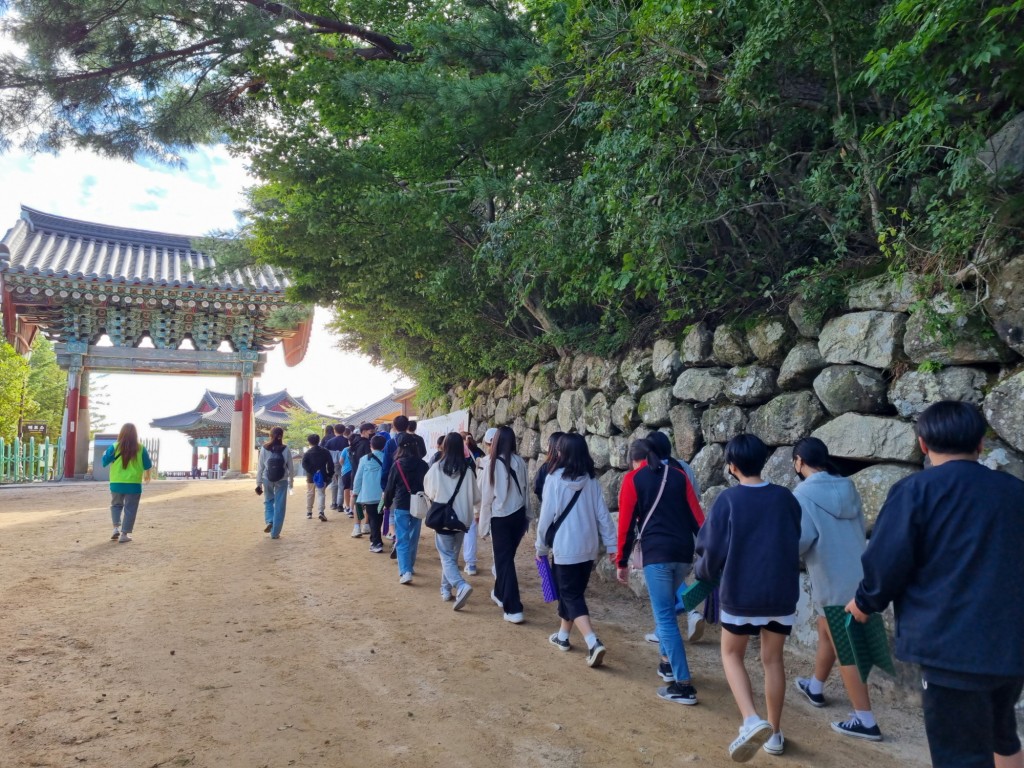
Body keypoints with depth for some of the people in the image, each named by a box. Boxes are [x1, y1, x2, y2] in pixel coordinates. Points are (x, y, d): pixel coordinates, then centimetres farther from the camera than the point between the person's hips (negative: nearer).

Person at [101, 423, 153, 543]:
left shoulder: (115, 447, -6)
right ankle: (124, 534, 6)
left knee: (116, 505, 23)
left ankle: (116, 528, 9)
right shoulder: (141, 448, -4)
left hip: (116, 483, 1)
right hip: (133, 484, -1)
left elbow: (104, 462, 0)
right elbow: (148, 465, 2)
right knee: (130, 509, 7)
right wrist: (147, 475, 22)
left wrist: (105, 454, 22)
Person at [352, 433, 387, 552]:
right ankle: (375, 539, 28)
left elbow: (358, 476, 0)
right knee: (378, 518, 16)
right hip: (382, 494, 3)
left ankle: (376, 544, -5)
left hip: (368, 495, -3)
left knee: (373, 519, 1)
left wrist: (355, 491, 12)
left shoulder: (365, 459, -5)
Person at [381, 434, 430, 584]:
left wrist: (386, 503, 12)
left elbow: (390, 487, -3)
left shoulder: (397, 465, -9)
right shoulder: (423, 465, -2)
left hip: (401, 505, -3)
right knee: (413, 539, 17)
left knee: (402, 540, 0)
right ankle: (410, 567, 29)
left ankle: (405, 571, -12)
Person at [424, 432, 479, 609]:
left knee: (447, 557, 0)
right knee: (453, 556, 19)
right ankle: (447, 589, 26)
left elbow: (429, 492, 4)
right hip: (461, 519, 2)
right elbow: (475, 498, 0)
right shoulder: (467, 470, -9)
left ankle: (461, 586, -21)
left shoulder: (436, 468, -11)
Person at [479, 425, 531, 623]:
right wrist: (527, 516, 12)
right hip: (518, 515, 5)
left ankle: (513, 609, -2)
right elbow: (525, 491, 2)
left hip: (500, 517, -4)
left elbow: (487, 496, -8)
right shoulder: (520, 462, -3)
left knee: (504, 560, 2)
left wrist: (484, 523, 0)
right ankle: (500, 594, 40)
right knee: (507, 557, 21)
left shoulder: (493, 464, -13)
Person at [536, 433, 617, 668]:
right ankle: (563, 636, 33)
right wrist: (612, 545, 7)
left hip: (565, 548, -5)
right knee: (572, 592, 20)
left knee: (571, 596, 0)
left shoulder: (555, 479, -11)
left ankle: (593, 643, -16)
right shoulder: (591, 480, 2)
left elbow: (547, 516, -9)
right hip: (588, 548, 5)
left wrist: (541, 547, 2)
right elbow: (603, 515, 2)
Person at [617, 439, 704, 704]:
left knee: (665, 617, -2)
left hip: (656, 554, -5)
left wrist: (622, 562, 6)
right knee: (664, 608, 26)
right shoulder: (679, 476, 14)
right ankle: (668, 662, 31)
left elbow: (626, 523, -1)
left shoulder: (632, 479, 2)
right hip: (684, 553, 6)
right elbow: (697, 517, 9)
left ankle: (683, 685, -4)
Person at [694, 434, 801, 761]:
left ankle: (752, 721, -5)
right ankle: (774, 733, 27)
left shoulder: (727, 499, -13)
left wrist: (703, 571, 10)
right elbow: (797, 541, 13)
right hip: (782, 593, 4)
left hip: (740, 593, -3)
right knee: (773, 659, 19)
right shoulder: (785, 497, -1)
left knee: (731, 654, 15)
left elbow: (713, 549, -11)